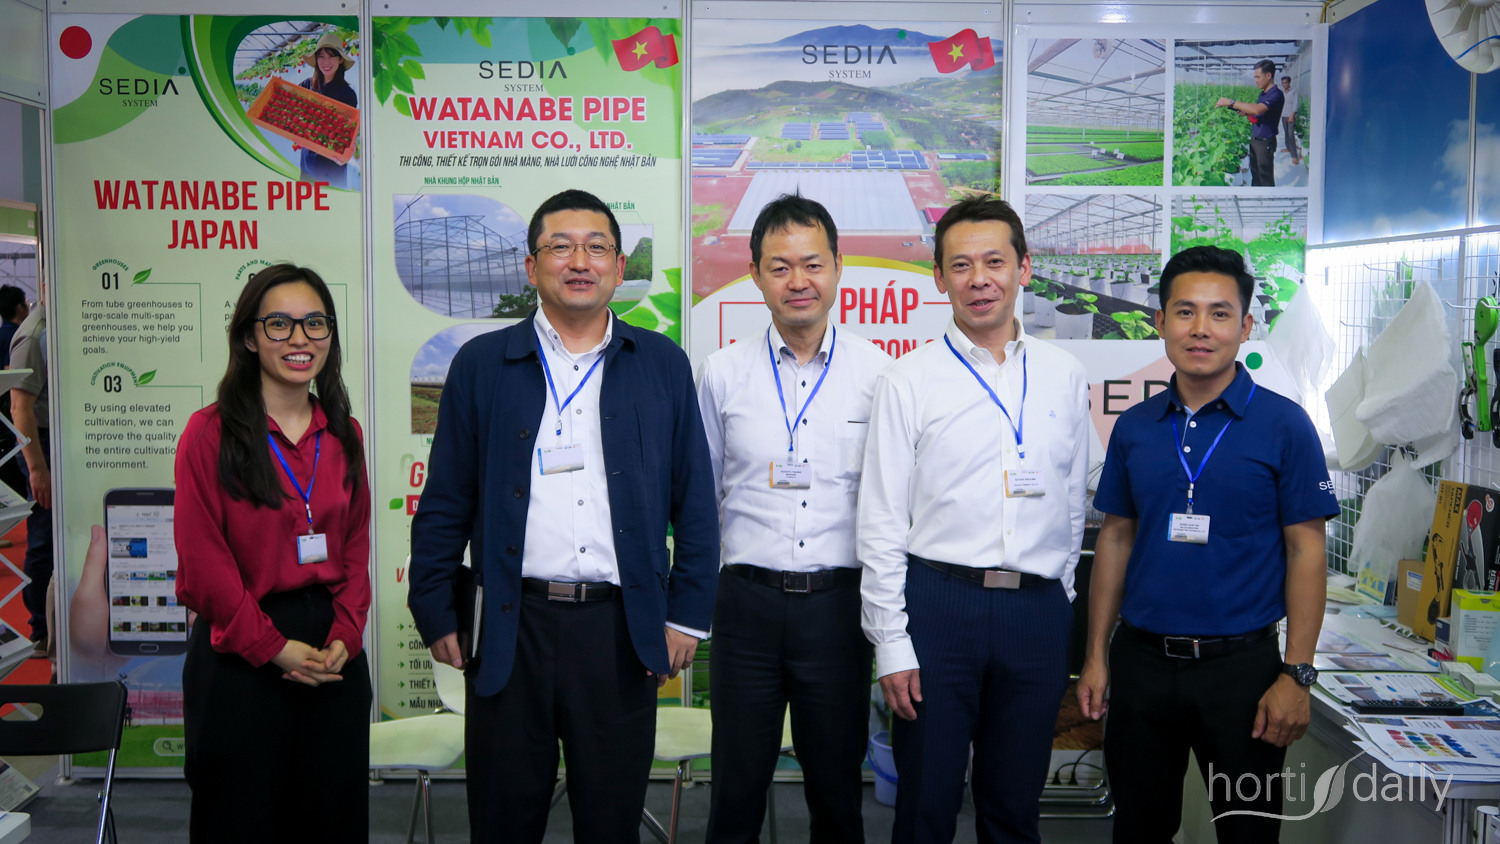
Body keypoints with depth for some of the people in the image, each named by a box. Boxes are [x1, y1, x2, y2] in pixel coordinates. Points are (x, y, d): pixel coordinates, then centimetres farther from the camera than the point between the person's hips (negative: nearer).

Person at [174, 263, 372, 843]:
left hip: (334, 653, 5)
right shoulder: (210, 433, -6)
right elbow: (203, 561, -10)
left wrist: (345, 636, -5)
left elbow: (356, 546, 9)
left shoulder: (342, 435, 8)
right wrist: (274, 646, -12)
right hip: (239, 657, -4)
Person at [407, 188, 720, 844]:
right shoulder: (481, 365, 4)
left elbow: (694, 503, 6)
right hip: (510, 628, 0)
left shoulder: (663, 365, 6)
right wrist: (436, 615, 3)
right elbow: (444, 503, 5)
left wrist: (687, 615, 1)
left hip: (623, 630, 1)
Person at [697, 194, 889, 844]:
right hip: (748, 599, 1)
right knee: (736, 787, 11)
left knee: (837, 789, 13)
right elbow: (700, 495, 11)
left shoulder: (877, 371, 0)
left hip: (840, 600, 0)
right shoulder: (722, 374, 2)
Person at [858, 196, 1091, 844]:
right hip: (938, 602, -2)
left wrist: (1059, 606, 14)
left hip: (1039, 612, 3)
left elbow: (1073, 503, 14)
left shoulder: (1064, 377, 8)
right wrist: (891, 642, -6)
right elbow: (882, 521, -3)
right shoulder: (909, 380, -2)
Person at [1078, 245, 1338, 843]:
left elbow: (1305, 551, -6)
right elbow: (1115, 539, 9)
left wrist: (1296, 675, -12)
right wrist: (1097, 654, 5)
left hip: (1242, 664, -3)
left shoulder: (1284, 425, -6)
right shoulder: (1134, 427, 5)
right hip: (1142, 659, 3)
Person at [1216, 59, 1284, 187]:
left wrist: (1231, 102, -31)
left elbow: (1257, 109, -35)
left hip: (1265, 142, -10)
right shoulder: (1263, 94, 11)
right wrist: (1246, 112, -3)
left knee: (1265, 177, -1)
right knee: (1255, 173, 19)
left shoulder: (1276, 94, -20)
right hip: (1255, 139, 10)